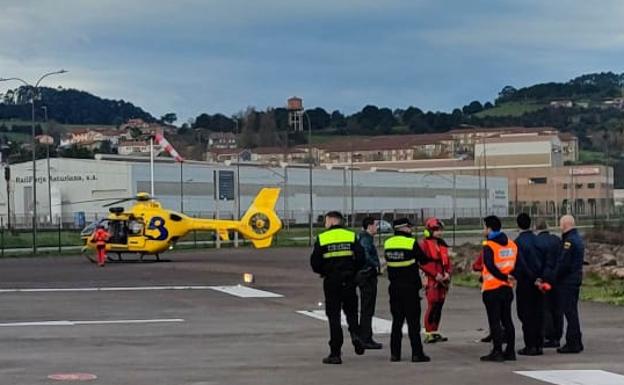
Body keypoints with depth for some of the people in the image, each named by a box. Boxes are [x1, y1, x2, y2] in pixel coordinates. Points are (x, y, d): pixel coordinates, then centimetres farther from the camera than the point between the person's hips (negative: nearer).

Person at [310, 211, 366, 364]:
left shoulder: (322, 238, -3)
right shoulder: (352, 236, 2)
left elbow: (315, 263, -5)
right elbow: (361, 259, -3)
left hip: (331, 282, -2)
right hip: (349, 281, 2)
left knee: (333, 316, 4)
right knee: (351, 311, 17)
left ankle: (335, 353, 3)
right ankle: (355, 333, -12)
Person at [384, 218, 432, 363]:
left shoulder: (387, 243, 3)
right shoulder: (412, 243, -12)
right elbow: (424, 260, -2)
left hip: (394, 287, 5)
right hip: (410, 287, -5)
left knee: (397, 320, 11)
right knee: (413, 321, 0)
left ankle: (395, 353, 11)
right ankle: (417, 353, -1)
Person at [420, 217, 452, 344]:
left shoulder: (442, 244, 17)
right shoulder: (424, 244, -6)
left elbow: (447, 261, 19)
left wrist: (447, 273, 1)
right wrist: (435, 274, -17)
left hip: (442, 280, 7)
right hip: (431, 280, -7)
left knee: (439, 306, 9)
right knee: (432, 306, -11)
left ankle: (435, 332, 16)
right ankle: (428, 334, -7)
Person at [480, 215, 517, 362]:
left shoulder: (488, 246, -13)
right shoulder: (512, 244, 8)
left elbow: (490, 266, -22)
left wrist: (504, 277, -13)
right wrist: (508, 277, 11)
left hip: (492, 289, -7)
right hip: (507, 289, 7)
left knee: (494, 321, -2)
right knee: (507, 320, 12)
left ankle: (497, 352, -2)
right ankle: (510, 351, 14)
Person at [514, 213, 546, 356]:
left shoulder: (518, 242, -13)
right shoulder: (537, 240, 4)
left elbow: (521, 264, -16)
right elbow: (544, 260, 5)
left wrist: (533, 279, -6)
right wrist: (539, 278, 5)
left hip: (525, 282, -5)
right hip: (538, 282, 5)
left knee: (526, 315, 0)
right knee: (538, 313, 10)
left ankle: (530, 346, -1)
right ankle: (538, 344, 13)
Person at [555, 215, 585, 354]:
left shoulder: (569, 240, -17)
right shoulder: (577, 238, 14)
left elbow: (563, 263, -22)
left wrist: (555, 278, -12)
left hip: (567, 280, -10)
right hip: (576, 278, 10)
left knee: (569, 312, -6)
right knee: (572, 312, 16)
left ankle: (572, 343, -4)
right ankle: (576, 342, 21)